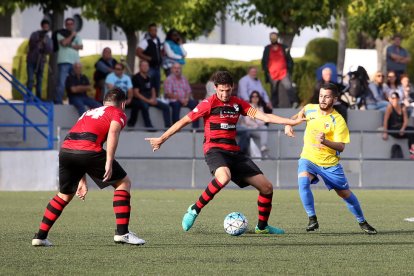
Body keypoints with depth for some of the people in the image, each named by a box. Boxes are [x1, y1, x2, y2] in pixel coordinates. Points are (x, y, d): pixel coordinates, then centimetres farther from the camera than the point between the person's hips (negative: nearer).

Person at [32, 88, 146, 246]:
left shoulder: (89, 113, 37)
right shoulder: (118, 113, 17)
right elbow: (113, 132, -5)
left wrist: (82, 180, 42)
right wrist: (109, 163, -13)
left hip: (66, 149, 6)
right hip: (89, 151, -6)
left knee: (65, 195, 26)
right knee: (124, 183, 12)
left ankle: (40, 236, 24)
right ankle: (122, 233, 5)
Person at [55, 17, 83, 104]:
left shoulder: (77, 36, 21)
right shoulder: (61, 34, 9)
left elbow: (81, 47, 6)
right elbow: (63, 43, -11)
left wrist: (70, 45, -6)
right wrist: (71, 36, 0)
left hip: (75, 61, 5)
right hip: (64, 61, -5)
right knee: (62, 82, -12)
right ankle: (58, 101, -11)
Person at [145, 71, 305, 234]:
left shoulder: (237, 104, 11)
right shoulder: (209, 104, -4)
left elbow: (265, 117, 7)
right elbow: (184, 121, 1)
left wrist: (293, 121, -1)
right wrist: (162, 139, 3)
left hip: (234, 151, 6)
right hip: (214, 150, -6)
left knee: (267, 187, 1)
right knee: (224, 177, -41)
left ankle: (262, 226, 21)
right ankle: (195, 210, -23)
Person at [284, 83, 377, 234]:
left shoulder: (338, 121, -16)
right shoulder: (310, 109, -3)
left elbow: (341, 147, -21)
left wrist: (325, 141, -39)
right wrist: (289, 124, 0)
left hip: (330, 163, -2)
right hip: (308, 159, 2)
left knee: (345, 193, 7)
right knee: (303, 181, -30)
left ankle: (362, 222, 30)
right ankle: (312, 219, -21)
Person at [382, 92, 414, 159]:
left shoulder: (403, 107, 6)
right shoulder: (390, 107, -8)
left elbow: (406, 120, 1)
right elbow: (385, 120, -13)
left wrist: (403, 129, -19)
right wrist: (385, 133, -20)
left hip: (401, 128, 5)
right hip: (392, 130, -5)